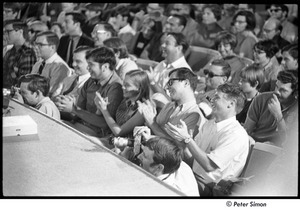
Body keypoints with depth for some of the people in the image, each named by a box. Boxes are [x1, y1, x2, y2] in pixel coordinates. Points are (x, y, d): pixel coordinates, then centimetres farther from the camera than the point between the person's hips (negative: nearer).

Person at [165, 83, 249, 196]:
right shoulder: (209, 124, 10)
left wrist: (186, 139, -25)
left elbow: (209, 165, -24)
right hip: (193, 175, 8)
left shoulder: (236, 134, -17)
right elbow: (191, 153, 12)